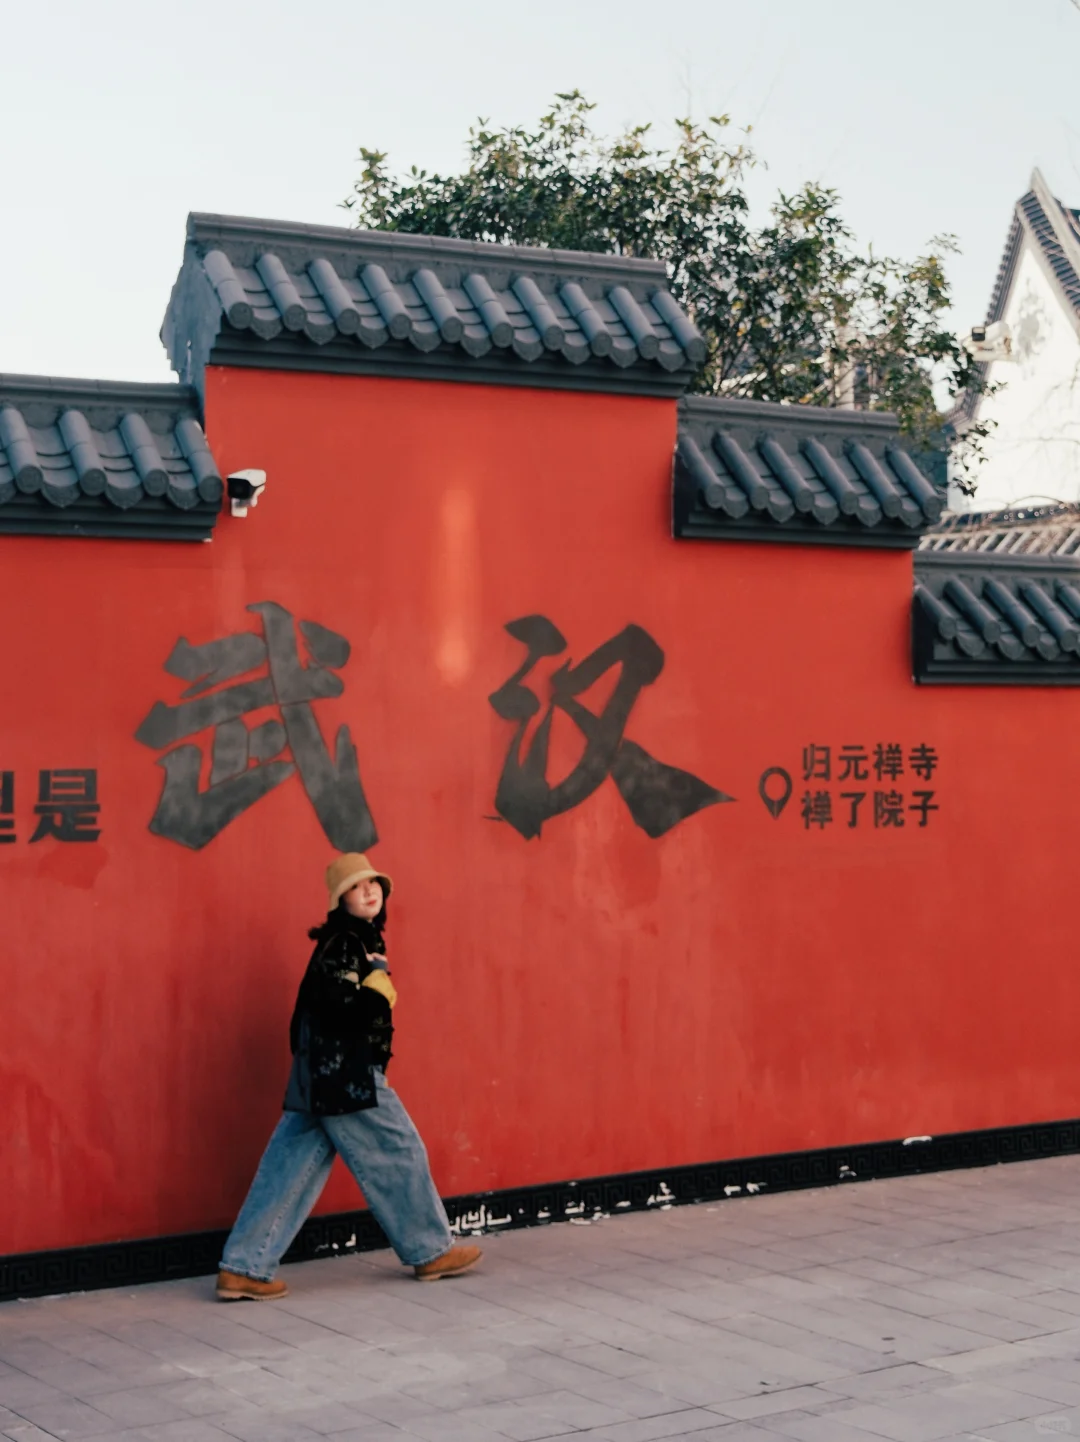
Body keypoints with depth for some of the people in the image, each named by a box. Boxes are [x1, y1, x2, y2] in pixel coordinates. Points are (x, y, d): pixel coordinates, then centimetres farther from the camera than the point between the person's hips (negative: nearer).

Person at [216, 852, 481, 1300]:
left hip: (319, 1078, 10)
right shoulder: (345, 943, -14)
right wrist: (379, 983, -18)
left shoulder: (357, 940, 16)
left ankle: (243, 1269, 5)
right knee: (399, 1155, 5)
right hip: (347, 1078, -10)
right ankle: (430, 1252, 20)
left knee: (289, 1171, 6)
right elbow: (342, 1008, -25)